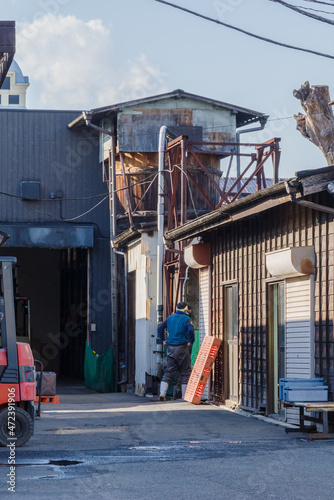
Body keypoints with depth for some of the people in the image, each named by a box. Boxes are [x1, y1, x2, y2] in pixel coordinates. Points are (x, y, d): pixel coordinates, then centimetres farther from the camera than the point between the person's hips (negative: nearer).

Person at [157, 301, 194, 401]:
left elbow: (160, 328, 9)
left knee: (168, 371, 9)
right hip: (182, 347, -5)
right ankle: (185, 396, 3)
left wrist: (163, 340, 14)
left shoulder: (170, 318, 11)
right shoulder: (186, 319, -5)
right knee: (185, 372, 4)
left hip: (171, 347, 5)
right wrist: (191, 341, -10)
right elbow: (190, 330, -21)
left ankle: (162, 393, -5)